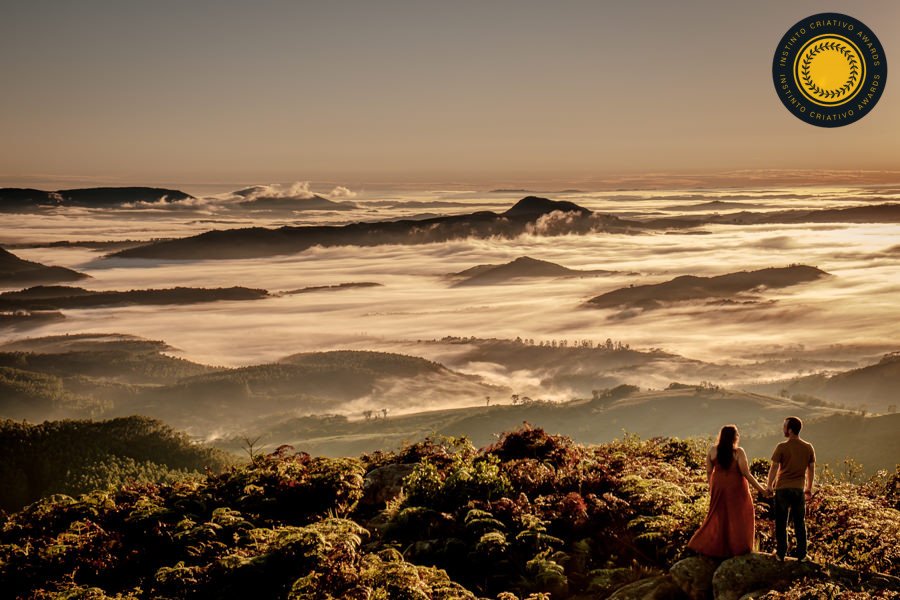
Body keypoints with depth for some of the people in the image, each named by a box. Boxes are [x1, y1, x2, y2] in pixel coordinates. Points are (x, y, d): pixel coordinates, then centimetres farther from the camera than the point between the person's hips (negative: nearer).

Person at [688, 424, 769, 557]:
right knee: (738, 517, 10)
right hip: (736, 488, -4)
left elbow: (709, 471, 1)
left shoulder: (712, 450, -6)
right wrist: (760, 489, -8)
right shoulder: (738, 452, -16)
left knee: (718, 517, 16)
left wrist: (712, 488, 16)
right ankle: (738, 548, 15)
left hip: (719, 487, 4)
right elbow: (746, 474, -16)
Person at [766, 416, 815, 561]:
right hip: (799, 489, 3)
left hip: (782, 488, -3)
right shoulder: (808, 448, 1)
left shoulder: (782, 447, -11)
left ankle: (781, 553, 10)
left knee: (781, 522, 7)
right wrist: (809, 488, 19)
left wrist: (769, 485, 7)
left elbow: (774, 468, -7)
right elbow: (811, 469, 8)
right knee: (800, 523, 12)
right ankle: (801, 554, 13)